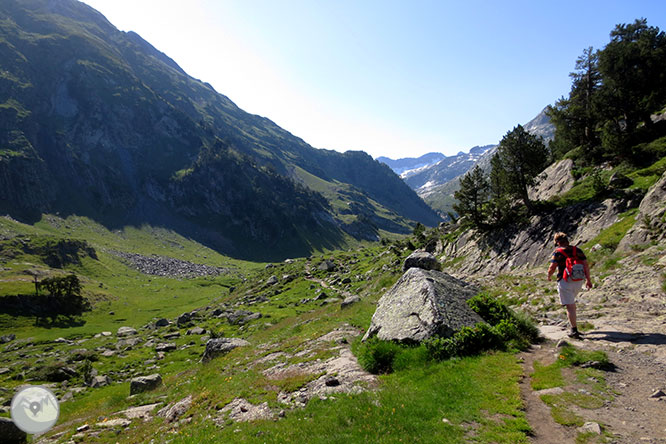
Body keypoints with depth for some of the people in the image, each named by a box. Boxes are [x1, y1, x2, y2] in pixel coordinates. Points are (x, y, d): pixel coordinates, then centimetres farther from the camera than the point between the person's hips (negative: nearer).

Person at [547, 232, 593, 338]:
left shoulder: (558, 252, -9)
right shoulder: (577, 250, 7)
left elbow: (552, 267, -16)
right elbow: (586, 265, 5)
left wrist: (549, 276, 3)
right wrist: (588, 279, 11)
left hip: (565, 281, -6)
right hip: (578, 281, 6)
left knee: (569, 306, -3)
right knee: (572, 300, 29)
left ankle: (574, 330, -4)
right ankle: (571, 319, 43)